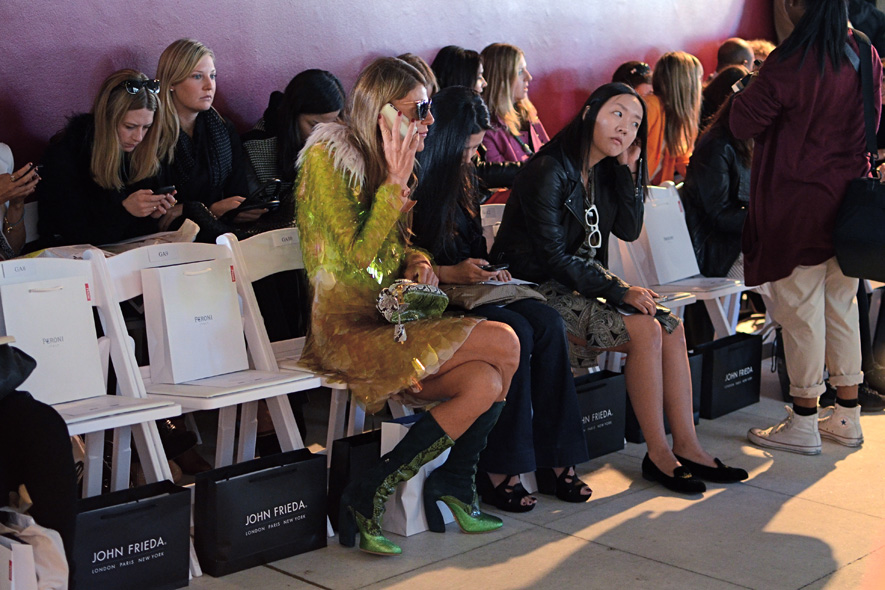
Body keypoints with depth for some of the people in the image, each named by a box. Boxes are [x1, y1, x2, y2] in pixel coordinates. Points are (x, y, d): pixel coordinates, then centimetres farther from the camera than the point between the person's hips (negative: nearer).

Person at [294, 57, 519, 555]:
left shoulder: (387, 162, 16)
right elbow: (357, 256, -16)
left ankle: (370, 493, -7)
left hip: (387, 321, 8)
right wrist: (398, 181, -17)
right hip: (348, 331, -8)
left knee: (485, 382, -15)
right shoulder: (329, 157, -9)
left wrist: (417, 263, 5)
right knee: (504, 344, -18)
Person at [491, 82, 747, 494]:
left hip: (582, 284, 9)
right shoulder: (548, 171, -17)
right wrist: (618, 291, -21)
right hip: (539, 291, -9)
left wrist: (629, 169, -5)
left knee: (671, 327, -8)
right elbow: (553, 258, -20)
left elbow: (629, 230, 3)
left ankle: (686, 447, -6)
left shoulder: (605, 171, 10)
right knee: (645, 330, -23)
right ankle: (658, 455, -14)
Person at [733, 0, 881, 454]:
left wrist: (747, 90, 7)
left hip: (800, 204, -7)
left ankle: (803, 424, 9)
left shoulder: (792, 61, -18)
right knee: (842, 306, 14)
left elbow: (742, 123, -11)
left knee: (801, 310, 1)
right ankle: (847, 419, 22)